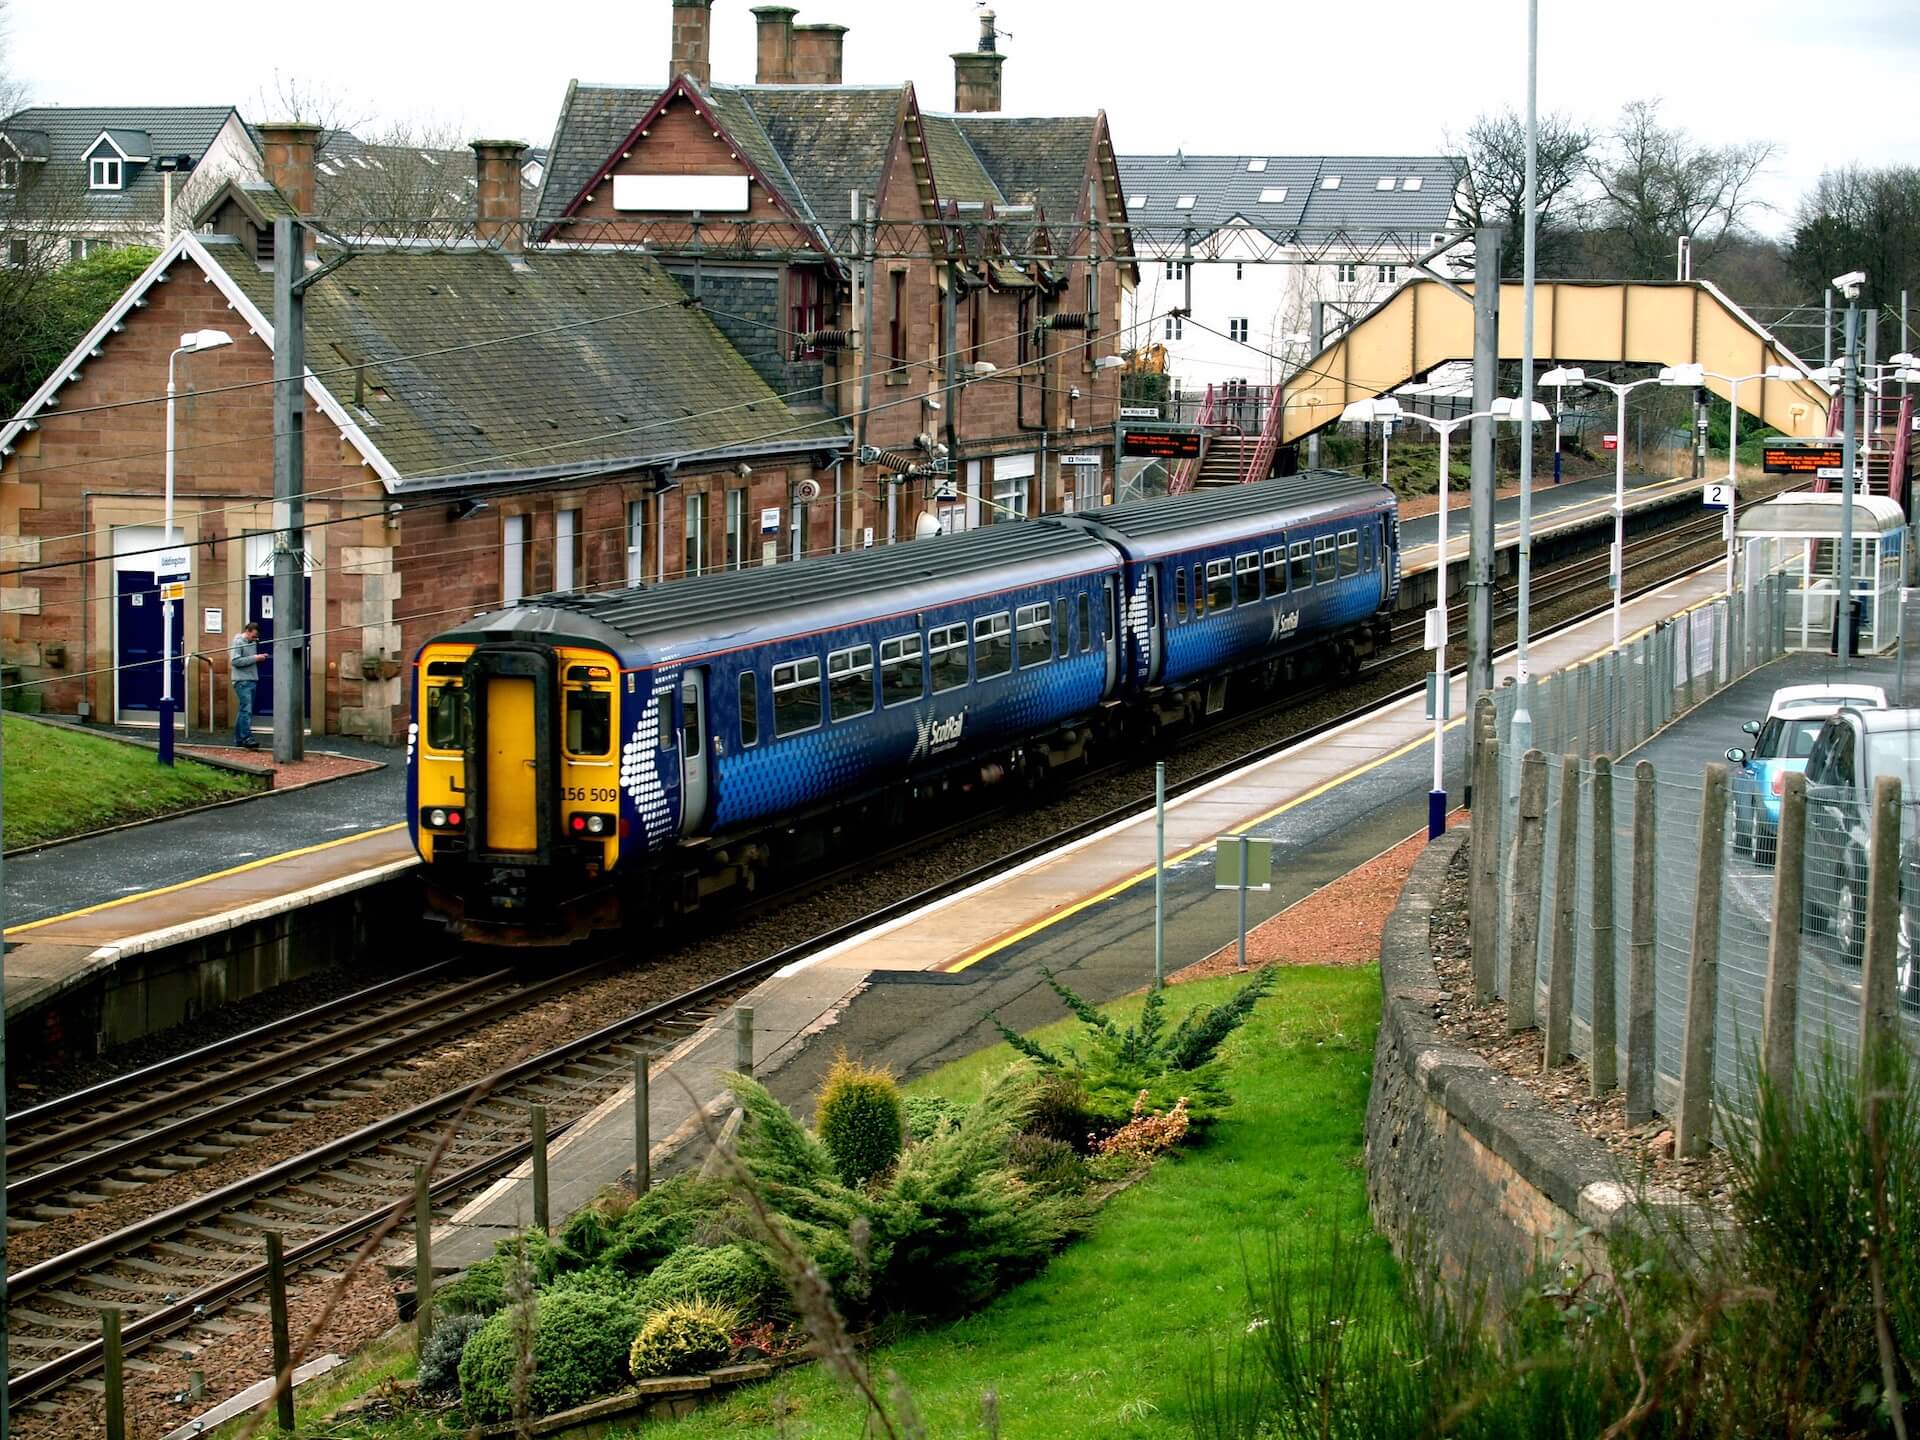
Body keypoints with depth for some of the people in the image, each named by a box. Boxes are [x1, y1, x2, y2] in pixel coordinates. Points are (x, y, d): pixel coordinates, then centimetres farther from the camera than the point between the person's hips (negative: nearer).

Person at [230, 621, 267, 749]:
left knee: (244, 710, 11)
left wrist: (260, 657, 4)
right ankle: (247, 738, -19)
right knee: (246, 709, -15)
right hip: (242, 681, -9)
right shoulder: (238, 642, -8)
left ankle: (239, 738, 16)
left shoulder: (253, 643, 17)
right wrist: (254, 658, -18)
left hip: (252, 680, 9)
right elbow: (235, 661, -17)